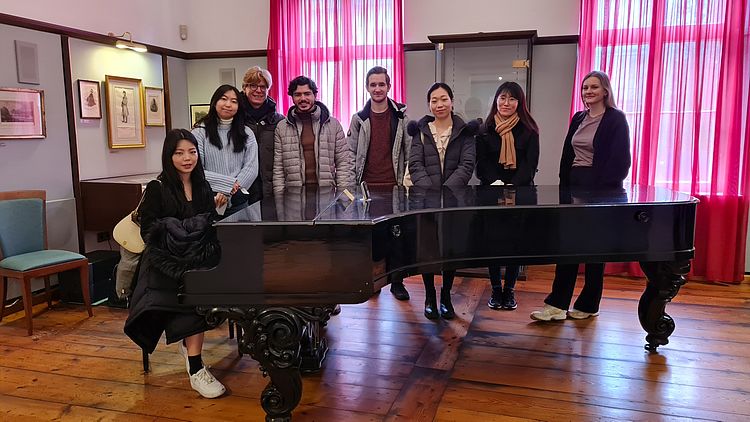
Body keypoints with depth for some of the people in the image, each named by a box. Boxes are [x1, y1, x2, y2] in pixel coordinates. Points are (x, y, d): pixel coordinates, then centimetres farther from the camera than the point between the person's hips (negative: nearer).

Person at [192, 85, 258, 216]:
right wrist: (229, 183, -14)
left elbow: (251, 168, -1)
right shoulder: (200, 132, 0)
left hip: (238, 202, 3)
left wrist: (230, 191, -13)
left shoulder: (247, 133, 9)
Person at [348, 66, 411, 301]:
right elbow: (351, 154, 6)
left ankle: (397, 281, 17)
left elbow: (410, 152, 3)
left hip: (394, 187, -1)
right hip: (367, 187, 1)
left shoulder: (401, 117, 3)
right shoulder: (359, 119, 6)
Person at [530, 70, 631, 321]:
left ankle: (588, 306, 17)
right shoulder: (578, 119, 13)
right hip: (574, 186, 6)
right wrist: (565, 187, 5)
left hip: (601, 190, -6)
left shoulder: (615, 119, -6)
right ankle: (557, 305, 4)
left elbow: (619, 161, -13)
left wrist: (602, 192, -17)